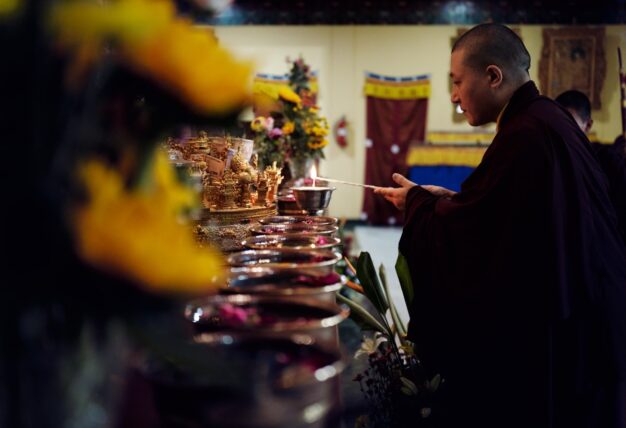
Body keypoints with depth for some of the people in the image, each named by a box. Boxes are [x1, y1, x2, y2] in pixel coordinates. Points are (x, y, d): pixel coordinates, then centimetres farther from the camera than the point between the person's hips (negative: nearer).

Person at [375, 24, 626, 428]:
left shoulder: (526, 134, -24)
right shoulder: (548, 119, 7)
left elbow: (464, 235, -21)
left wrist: (417, 201, -3)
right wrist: (451, 198, 10)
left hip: (547, 330, -10)